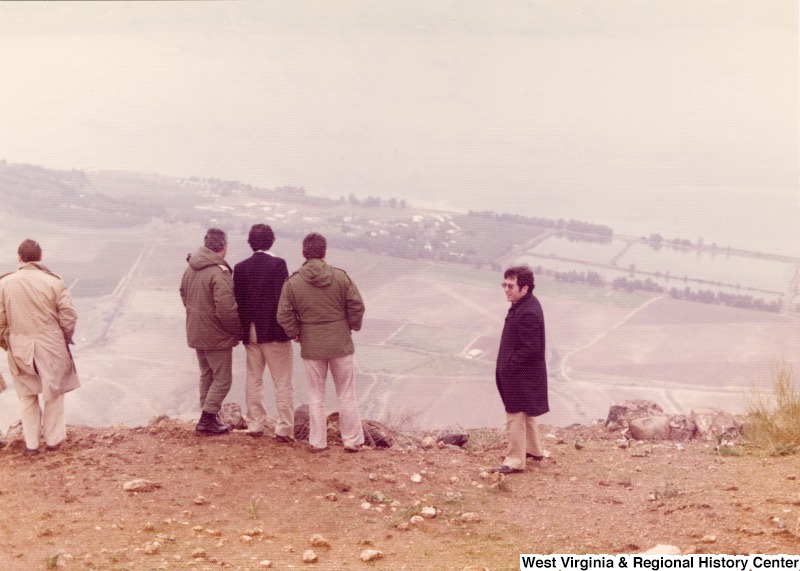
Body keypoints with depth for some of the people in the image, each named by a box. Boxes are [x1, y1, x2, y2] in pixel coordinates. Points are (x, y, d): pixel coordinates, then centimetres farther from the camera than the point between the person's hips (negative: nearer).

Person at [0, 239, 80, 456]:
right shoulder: (54, 283, -11)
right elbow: (68, 316, -8)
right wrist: (66, 338, 10)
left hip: (20, 349, 2)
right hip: (51, 347, -1)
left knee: (28, 396, 16)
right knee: (54, 392, 15)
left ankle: (31, 444, 19)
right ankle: (53, 439, 22)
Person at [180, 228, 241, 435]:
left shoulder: (190, 269, 3)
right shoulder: (219, 273, -24)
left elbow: (184, 296, 15)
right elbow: (226, 310, -27)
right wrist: (238, 331, -12)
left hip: (196, 333, 8)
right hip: (217, 336, -8)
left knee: (206, 376, 19)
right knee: (222, 379, 3)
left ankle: (208, 418, 24)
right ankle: (207, 419, 1)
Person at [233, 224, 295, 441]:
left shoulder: (240, 267, 1)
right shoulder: (277, 264, -13)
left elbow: (238, 301, 3)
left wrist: (244, 328, 14)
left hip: (251, 333, 5)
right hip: (275, 333, -4)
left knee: (253, 380, 15)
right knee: (282, 383, 3)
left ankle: (255, 425, 18)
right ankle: (284, 429, 3)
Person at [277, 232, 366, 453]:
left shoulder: (292, 283, -7)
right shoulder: (341, 277, -8)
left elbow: (284, 316, -7)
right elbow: (357, 306, -6)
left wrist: (296, 334, 9)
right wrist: (352, 327, 11)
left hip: (311, 346, 0)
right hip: (340, 344, 0)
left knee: (316, 397, 11)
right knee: (346, 395, 9)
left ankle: (317, 442, 15)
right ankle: (352, 440, 14)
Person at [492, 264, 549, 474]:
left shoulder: (528, 312, -26)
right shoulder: (523, 305, 6)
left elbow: (530, 348, -27)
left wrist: (509, 365, -18)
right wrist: (506, 364, 10)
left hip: (520, 375, -11)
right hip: (524, 373, 11)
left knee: (515, 416, -1)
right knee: (526, 413, 24)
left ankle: (515, 461, 8)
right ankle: (534, 449, 40)